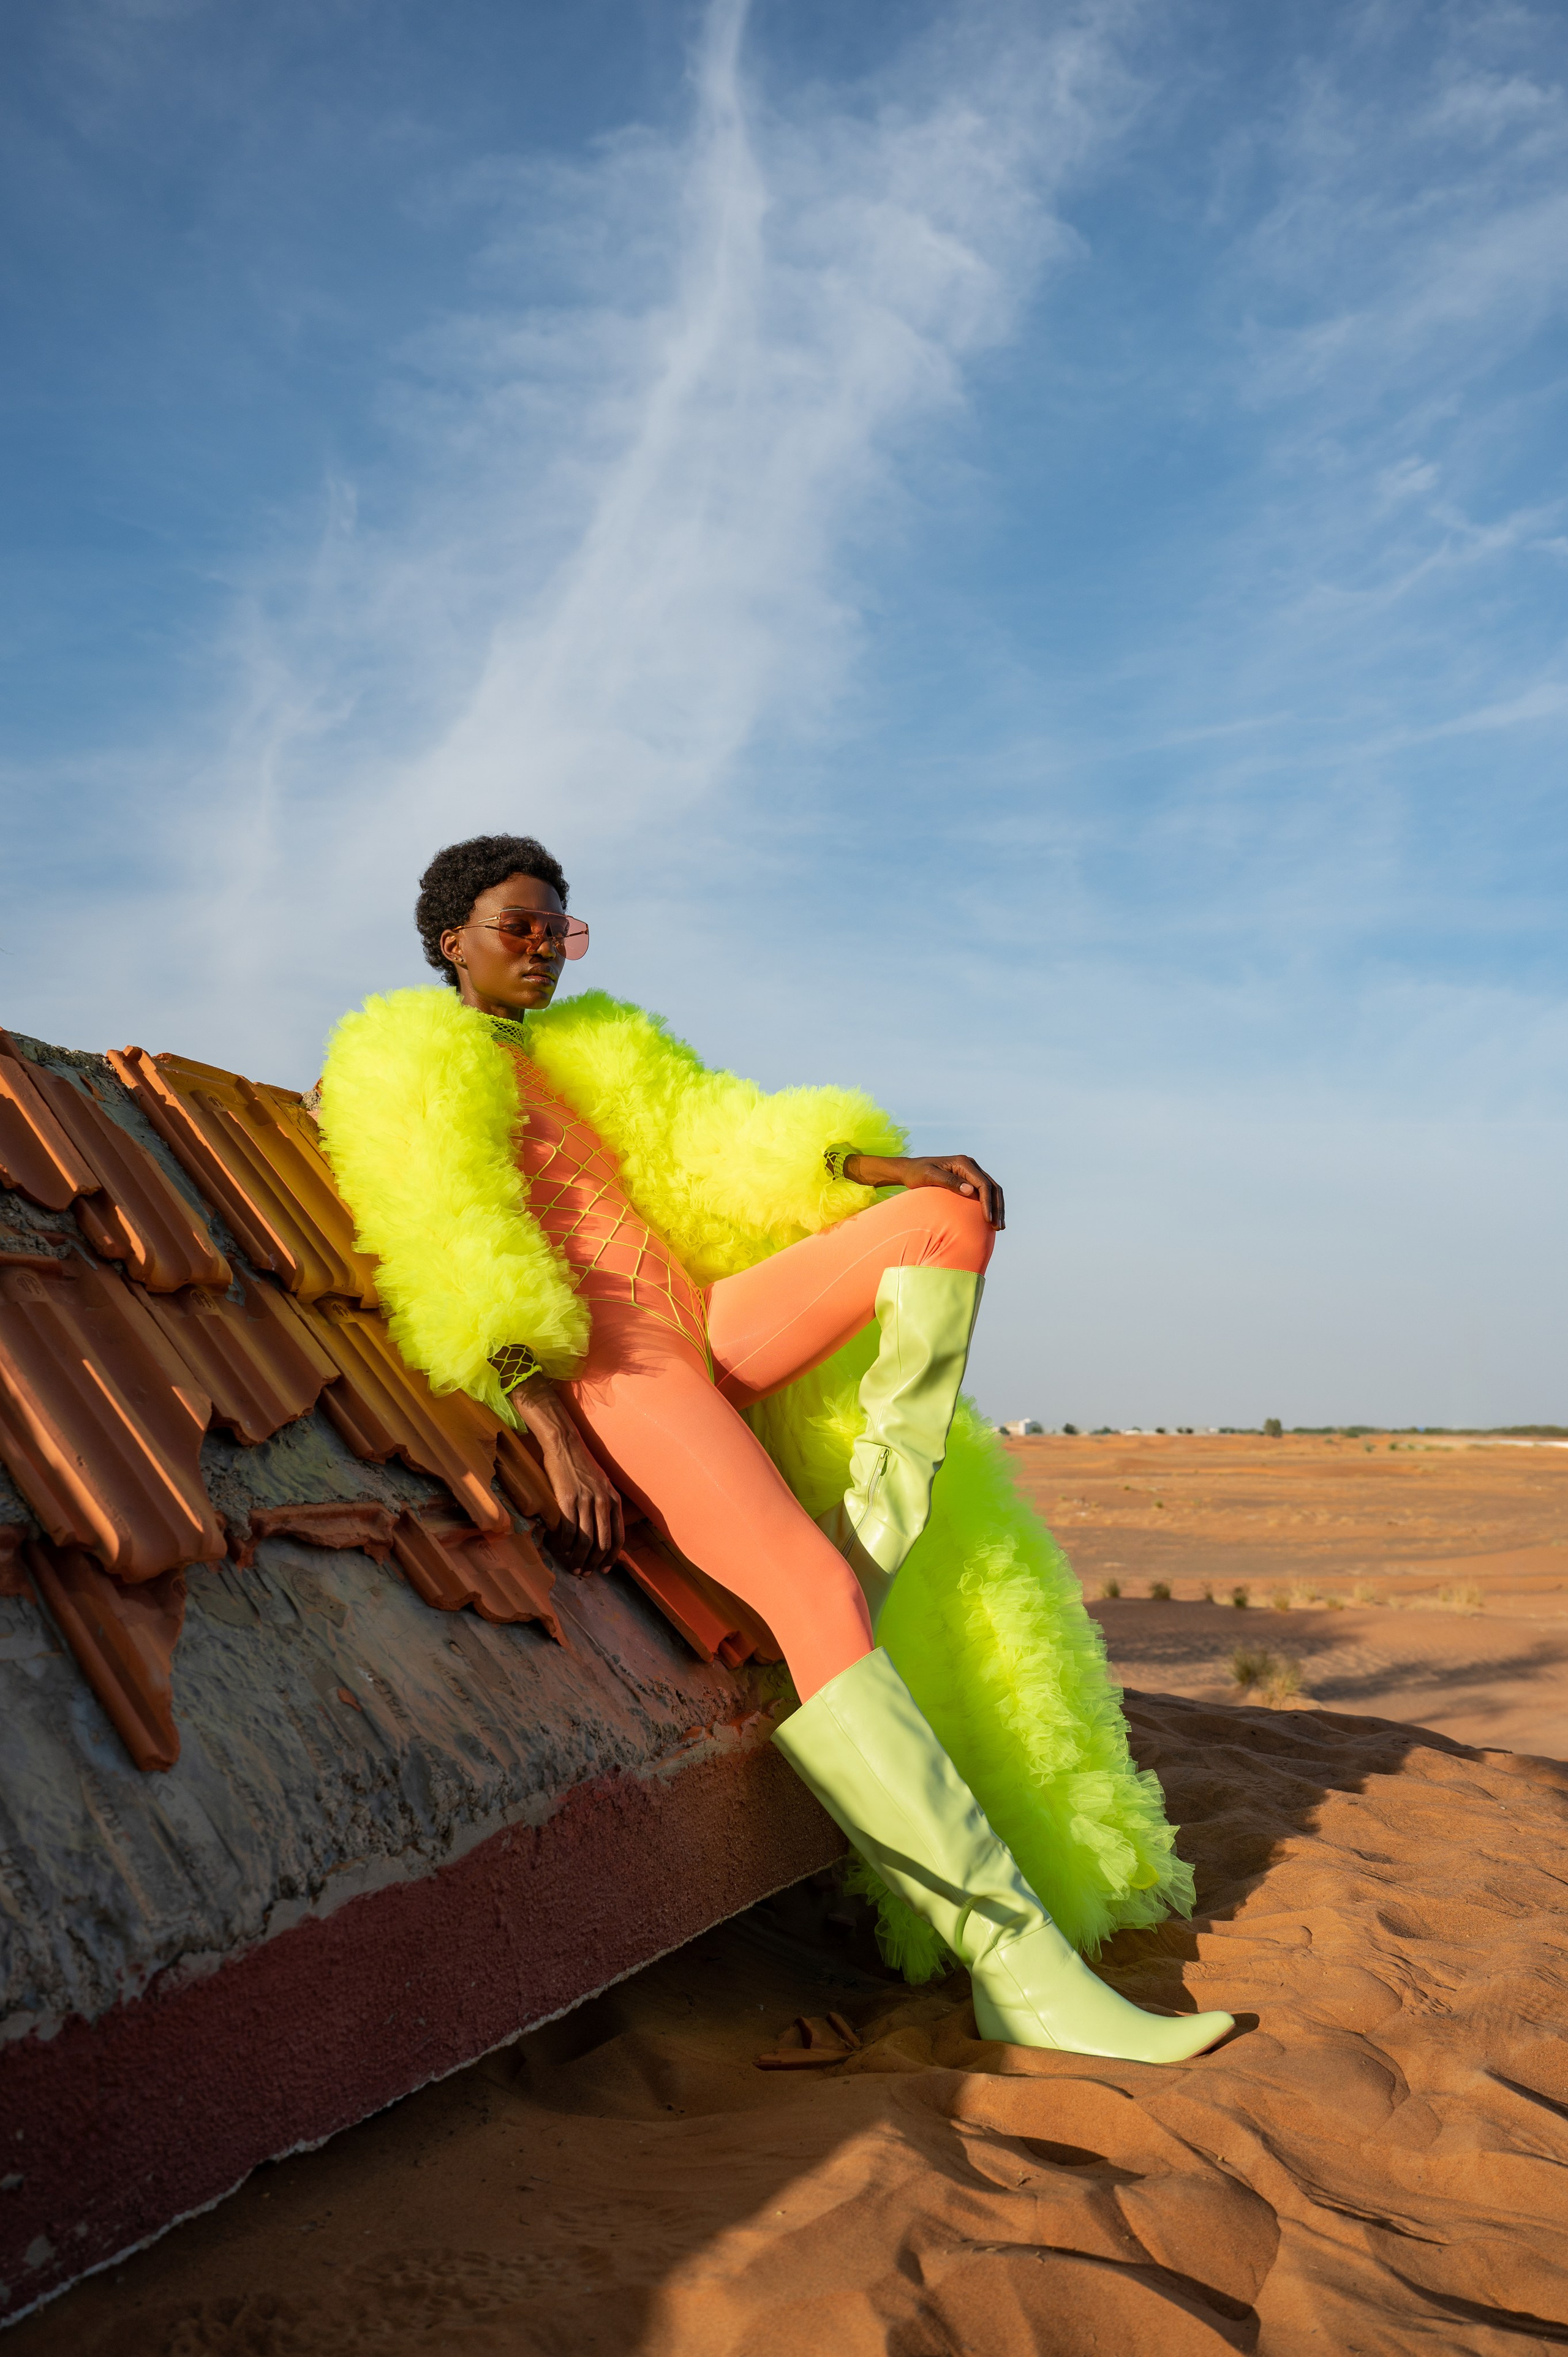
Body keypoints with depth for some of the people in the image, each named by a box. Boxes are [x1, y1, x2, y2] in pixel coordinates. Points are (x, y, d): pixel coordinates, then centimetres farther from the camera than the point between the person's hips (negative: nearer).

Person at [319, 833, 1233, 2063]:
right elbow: (449, 1262, -9)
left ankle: (876, 1537, -12)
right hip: (607, 1370, -8)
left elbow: (706, 1131, 15)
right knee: (813, 1599, -26)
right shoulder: (411, 1061, 5)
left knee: (952, 1215, -4)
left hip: (711, 1330, 8)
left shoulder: (583, 1050, 28)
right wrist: (558, 1437, -22)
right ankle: (1025, 1971, -27)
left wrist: (893, 1162, -4)